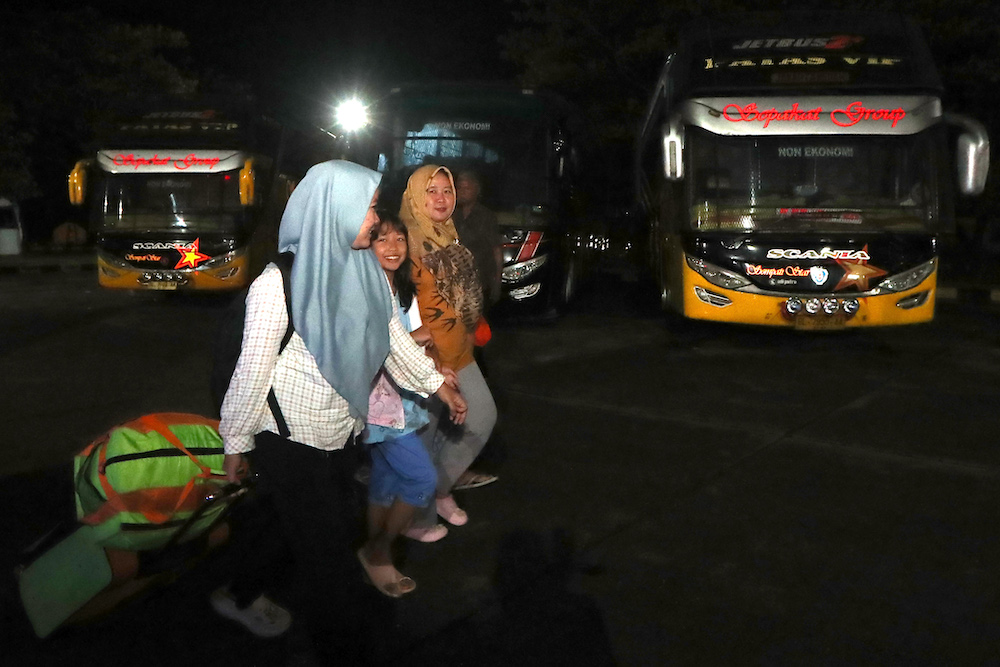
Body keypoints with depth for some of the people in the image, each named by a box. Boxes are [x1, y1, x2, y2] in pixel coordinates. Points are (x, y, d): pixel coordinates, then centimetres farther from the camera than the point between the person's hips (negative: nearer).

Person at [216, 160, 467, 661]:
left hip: (339, 436, 7)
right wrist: (235, 444, -8)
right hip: (290, 443, -6)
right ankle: (340, 646, 28)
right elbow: (253, 369, -16)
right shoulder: (278, 285, -22)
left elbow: (391, 334, 10)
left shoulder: (362, 269, -3)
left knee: (338, 536, 20)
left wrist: (437, 383, 11)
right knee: (323, 551, 6)